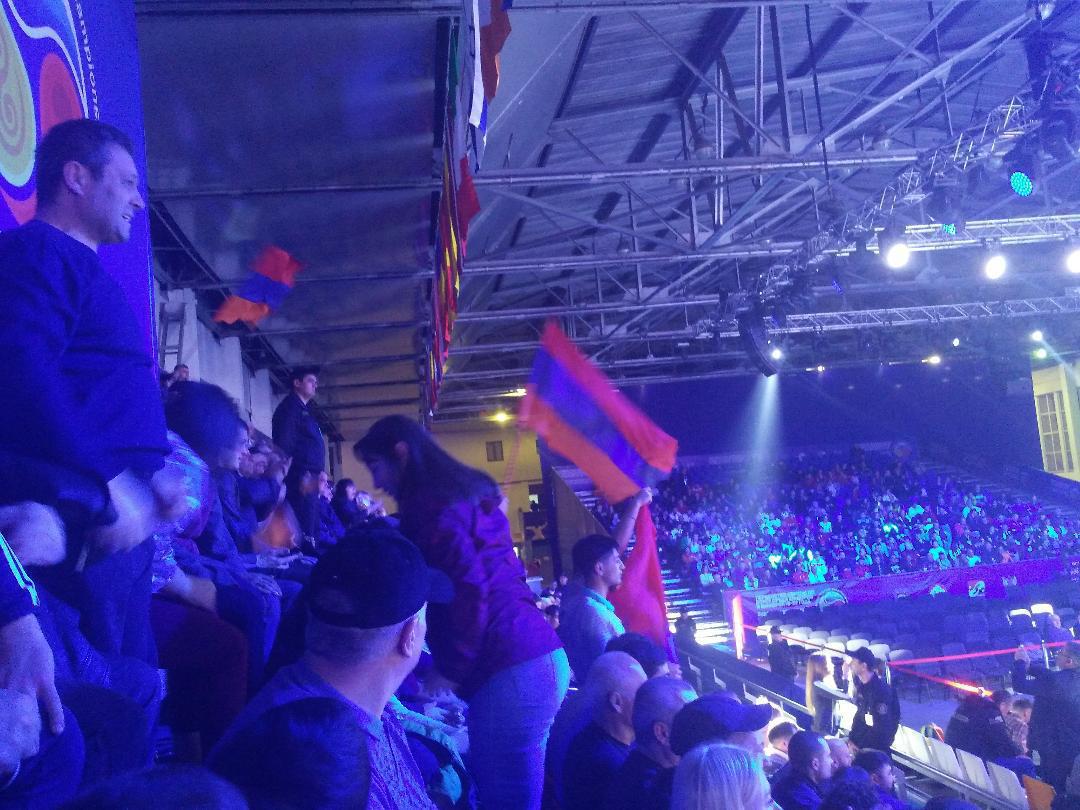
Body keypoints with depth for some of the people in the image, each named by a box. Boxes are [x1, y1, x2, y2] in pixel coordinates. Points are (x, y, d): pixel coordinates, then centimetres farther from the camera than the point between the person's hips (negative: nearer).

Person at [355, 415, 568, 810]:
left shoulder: (430, 501, -7)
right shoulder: (467, 491, 21)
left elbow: (467, 588, -17)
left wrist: (451, 668, -8)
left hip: (508, 669, -10)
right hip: (538, 656, 10)